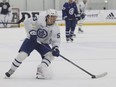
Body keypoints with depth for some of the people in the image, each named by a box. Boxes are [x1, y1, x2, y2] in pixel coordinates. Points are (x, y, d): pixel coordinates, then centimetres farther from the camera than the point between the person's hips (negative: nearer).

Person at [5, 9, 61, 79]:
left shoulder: (55, 28, -13)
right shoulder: (40, 19, -20)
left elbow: (56, 40, -16)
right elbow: (27, 22, -22)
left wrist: (55, 48, -34)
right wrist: (31, 32, -30)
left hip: (43, 43, 3)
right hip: (32, 40, -3)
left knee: (51, 55, -18)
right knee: (22, 55, -16)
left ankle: (40, 71, -14)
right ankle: (11, 70, 3)